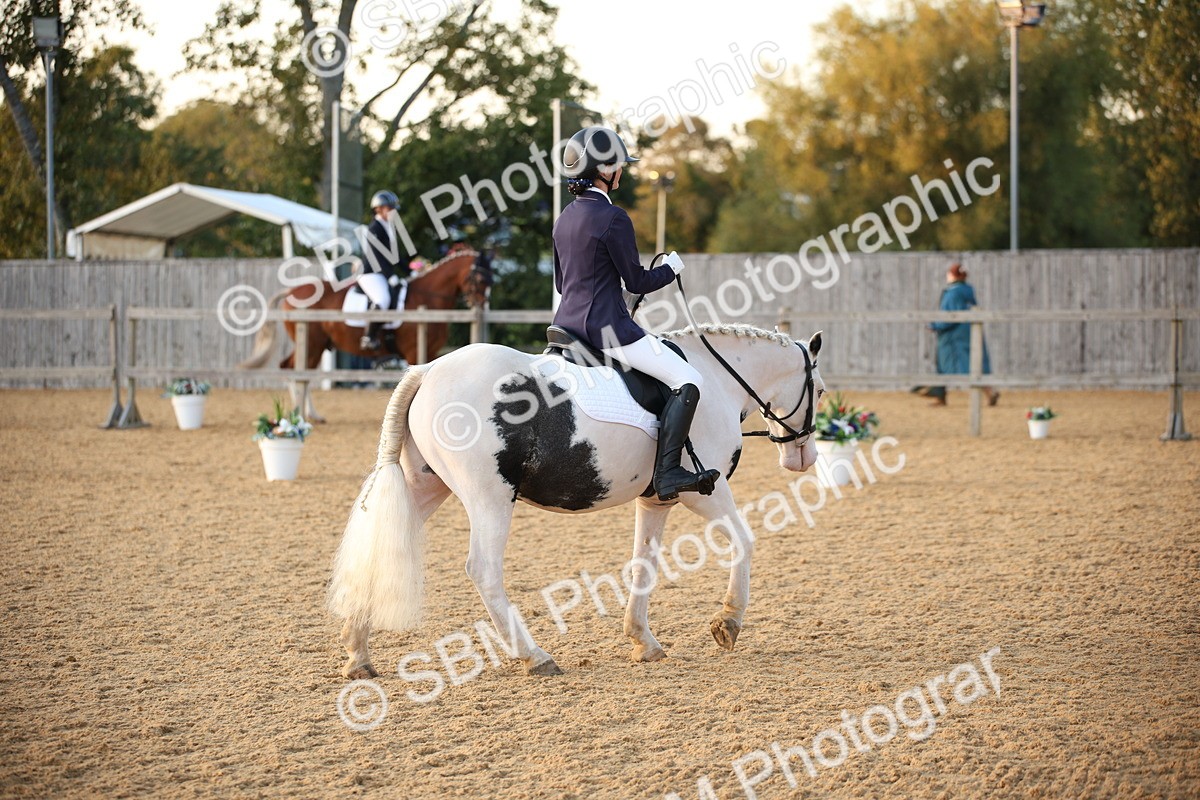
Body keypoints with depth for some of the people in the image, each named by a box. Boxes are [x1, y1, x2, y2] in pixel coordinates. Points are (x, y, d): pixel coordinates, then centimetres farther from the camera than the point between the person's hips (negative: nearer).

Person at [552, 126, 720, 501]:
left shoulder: (565, 217, 12)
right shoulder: (612, 218, -13)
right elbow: (637, 281, -9)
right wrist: (673, 266, 8)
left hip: (567, 324, 9)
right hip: (606, 327, -9)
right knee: (688, 381, -9)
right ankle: (667, 473, -20)